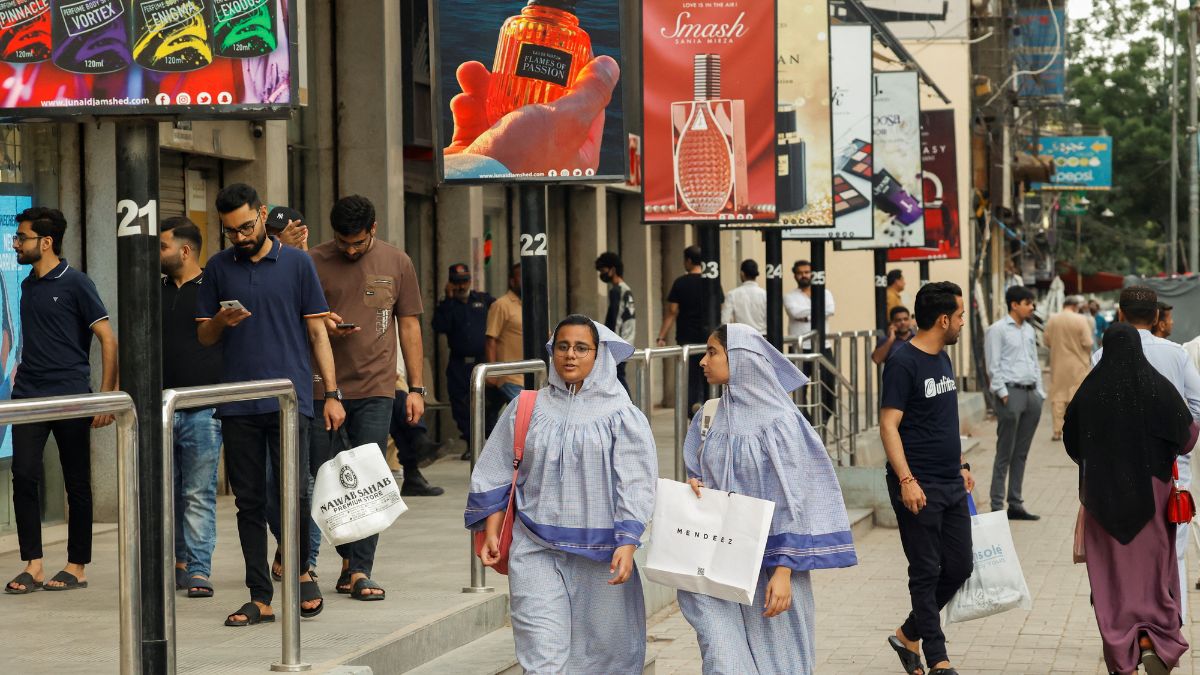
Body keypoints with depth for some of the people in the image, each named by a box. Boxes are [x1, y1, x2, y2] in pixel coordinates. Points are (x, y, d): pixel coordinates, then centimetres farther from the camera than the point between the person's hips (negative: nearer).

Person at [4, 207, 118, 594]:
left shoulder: (75, 284, -6)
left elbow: (108, 340, -8)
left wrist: (107, 396, -14)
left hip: (70, 398, -5)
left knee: (77, 483, 3)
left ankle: (77, 567, 11)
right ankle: (32, 566, -1)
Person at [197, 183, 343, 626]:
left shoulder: (296, 263, 5)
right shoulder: (218, 268, 11)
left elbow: (316, 331, 6)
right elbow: (204, 338, 14)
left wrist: (332, 393, 0)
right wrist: (220, 322, -10)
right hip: (237, 403, 2)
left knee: (293, 494, -9)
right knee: (249, 502, 4)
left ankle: (301, 570, 15)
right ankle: (260, 598, 9)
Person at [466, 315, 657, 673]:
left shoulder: (622, 416, 1)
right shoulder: (527, 410, 7)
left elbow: (635, 484, -4)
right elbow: (495, 476, 12)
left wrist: (627, 543, -14)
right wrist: (491, 533, 4)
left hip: (600, 556, 0)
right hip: (536, 553, 1)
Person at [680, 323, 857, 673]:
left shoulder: (779, 422, -9)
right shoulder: (709, 418, 8)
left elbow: (791, 500, -12)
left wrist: (783, 571, -17)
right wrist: (693, 487, -6)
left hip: (767, 562, -4)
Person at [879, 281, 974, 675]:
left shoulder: (942, 359, 14)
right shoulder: (903, 363, -13)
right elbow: (888, 425, -17)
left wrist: (961, 465, 21)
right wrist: (906, 479, -23)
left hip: (952, 486, 9)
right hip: (919, 488, -9)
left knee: (959, 566, 10)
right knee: (927, 572, -1)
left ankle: (909, 636, 25)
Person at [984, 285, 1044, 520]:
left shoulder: (1029, 330, 18)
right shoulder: (997, 330, -5)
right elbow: (993, 366, -9)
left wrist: (1040, 392, 15)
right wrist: (1003, 393, -15)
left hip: (1031, 393, 7)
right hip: (1011, 392, -7)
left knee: (1021, 453, 10)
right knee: (1005, 454, -5)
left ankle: (1015, 504, 15)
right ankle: (997, 506, -2)